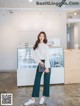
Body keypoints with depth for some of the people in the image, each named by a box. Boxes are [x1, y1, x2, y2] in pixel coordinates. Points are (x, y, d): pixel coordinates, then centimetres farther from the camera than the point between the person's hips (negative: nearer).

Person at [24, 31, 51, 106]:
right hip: (39, 64, 4)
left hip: (46, 64, -3)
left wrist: (47, 67, -16)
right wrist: (39, 62, -13)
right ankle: (33, 99, 10)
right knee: (36, 81, 3)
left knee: (46, 81, 5)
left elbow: (47, 57, -12)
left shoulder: (45, 45, -6)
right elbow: (34, 56, 3)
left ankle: (43, 97, 23)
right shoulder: (36, 46, 7)